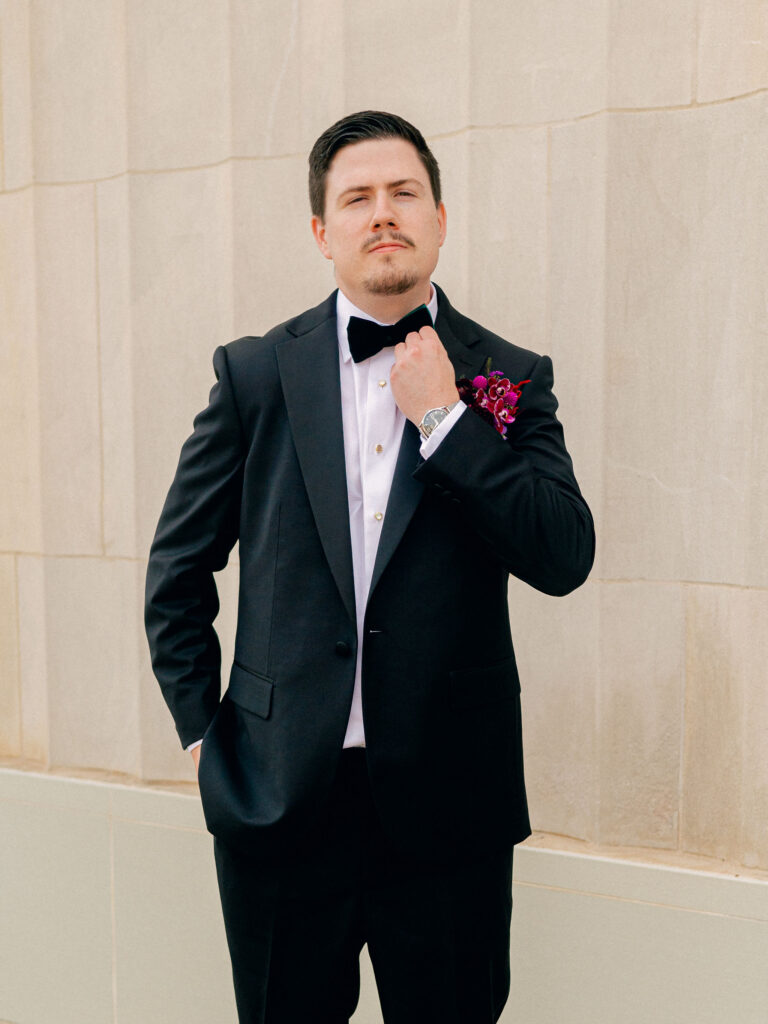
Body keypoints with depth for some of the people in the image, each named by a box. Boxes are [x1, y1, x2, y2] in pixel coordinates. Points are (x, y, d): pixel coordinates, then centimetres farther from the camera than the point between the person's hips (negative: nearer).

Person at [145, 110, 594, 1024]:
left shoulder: (509, 379, 1)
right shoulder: (255, 374, 1)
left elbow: (565, 559, -10)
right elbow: (177, 569, 7)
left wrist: (443, 417, -13)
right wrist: (201, 728, 3)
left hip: (449, 807, 0)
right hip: (276, 799, 1)